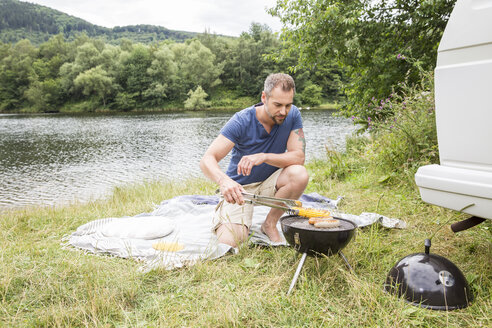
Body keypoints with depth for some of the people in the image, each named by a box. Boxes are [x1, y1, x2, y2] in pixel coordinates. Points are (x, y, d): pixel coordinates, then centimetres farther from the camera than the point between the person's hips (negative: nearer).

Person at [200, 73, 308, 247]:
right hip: (240, 187, -3)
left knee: (300, 174, -29)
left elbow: (298, 157, -19)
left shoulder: (292, 115, -12)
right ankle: (223, 213, 13)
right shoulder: (242, 121, -22)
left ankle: (270, 224, -6)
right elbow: (207, 160, -28)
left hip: (269, 182, 3)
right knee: (229, 242, -23)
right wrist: (223, 181, -50)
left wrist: (263, 157, -36)